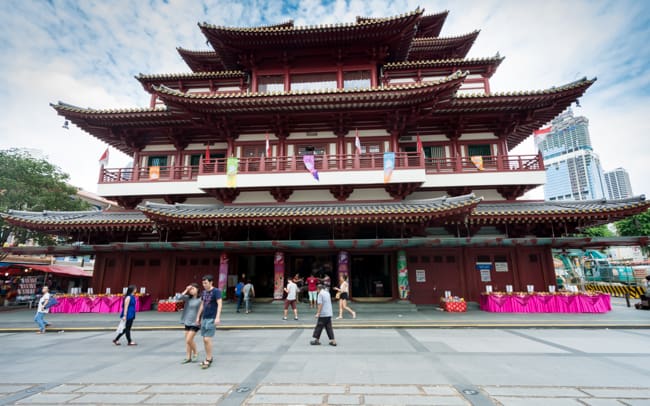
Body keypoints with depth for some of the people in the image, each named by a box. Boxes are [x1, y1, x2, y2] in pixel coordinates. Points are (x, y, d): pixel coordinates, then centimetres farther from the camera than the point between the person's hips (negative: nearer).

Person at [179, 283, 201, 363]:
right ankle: (188, 357, 23)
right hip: (187, 322, 6)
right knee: (187, 340, 11)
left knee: (189, 340, -7)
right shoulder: (188, 298, 6)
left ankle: (195, 352, 18)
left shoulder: (200, 299, -12)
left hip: (195, 323, -6)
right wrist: (186, 290, -9)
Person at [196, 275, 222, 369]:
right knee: (205, 339, 11)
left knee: (207, 339, -8)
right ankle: (209, 358, 25)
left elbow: (219, 304, -15)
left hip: (212, 318, -7)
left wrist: (218, 317, -22)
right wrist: (198, 317, 19)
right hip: (204, 318, 7)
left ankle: (208, 360, 7)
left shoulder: (216, 291, -11)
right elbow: (202, 305, 19)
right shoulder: (204, 292, 10)